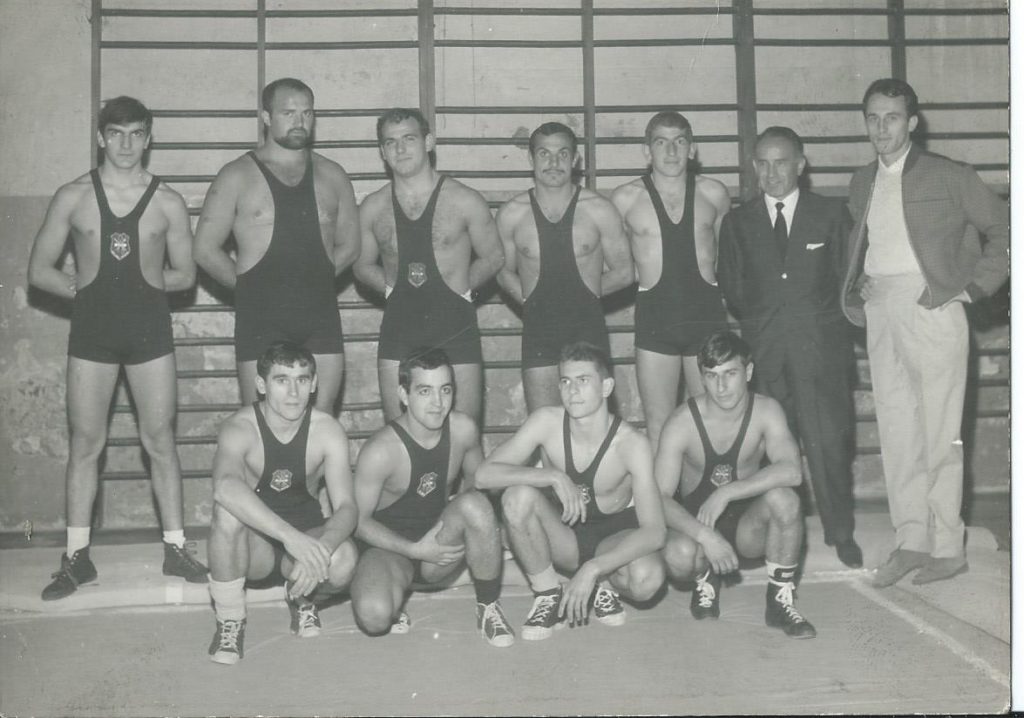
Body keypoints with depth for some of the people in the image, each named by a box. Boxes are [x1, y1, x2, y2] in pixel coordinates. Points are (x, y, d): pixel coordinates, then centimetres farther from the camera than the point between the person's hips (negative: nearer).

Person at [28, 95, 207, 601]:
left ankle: (175, 548, 13)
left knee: (160, 440, 3)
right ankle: (77, 558, 12)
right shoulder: (73, 197, 2)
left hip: (149, 329, 0)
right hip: (91, 330, 0)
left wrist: (145, 281, -4)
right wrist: (86, 288, -5)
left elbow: (185, 274, 8)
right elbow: (39, 270, 4)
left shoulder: (167, 202, 2)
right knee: (85, 441, 4)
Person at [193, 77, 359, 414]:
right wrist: (251, 285, 2)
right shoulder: (237, 175, 1)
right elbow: (206, 249, 1)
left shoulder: (332, 176, 12)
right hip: (261, 320, -3)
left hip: (321, 316, 3)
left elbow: (348, 246, 18)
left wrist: (312, 280, 8)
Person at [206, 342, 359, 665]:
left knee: (343, 559, -32)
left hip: (305, 537, 2)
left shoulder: (327, 430, -13)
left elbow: (346, 507, -19)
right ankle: (229, 620, -12)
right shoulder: (239, 428, -21)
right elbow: (226, 486, -43)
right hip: (253, 545, -1)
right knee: (228, 513, -35)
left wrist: (320, 549, -42)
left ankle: (303, 597, 6)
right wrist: (290, 536, -55)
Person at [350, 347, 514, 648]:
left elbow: (476, 479, 11)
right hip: (390, 546, -3)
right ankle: (396, 590, 5)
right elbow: (358, 519, -12)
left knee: (475, 503, -30)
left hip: (441, 542, 3)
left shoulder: (463, 429, -9)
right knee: (374, 617, -34)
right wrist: (415, 550, -21)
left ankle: (489, 608, -11)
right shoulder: (380, 451, -21)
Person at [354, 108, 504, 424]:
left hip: (456, 330, -2)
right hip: (398, 335, 3)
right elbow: (363, 265, 19)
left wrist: (460, 286, -1)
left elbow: (493, 257, 10)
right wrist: (393, 287, 2)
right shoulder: (373, 207, 7)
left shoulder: (465, 201, -1)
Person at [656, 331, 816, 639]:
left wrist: (726, 492, -34)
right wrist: (705, 535, -36)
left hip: (748, 525, 1)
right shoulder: (682, 422, -16)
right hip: (694, 521, -1)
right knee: (679, 555, -36)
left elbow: (791, 471, -29)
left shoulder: (766, 411, -12)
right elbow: (659, 498, -21)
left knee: (784, 498, -32)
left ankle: (780, 600, -11)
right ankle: (706, 577, 5)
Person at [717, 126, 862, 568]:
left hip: (821, 347, -1)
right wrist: (757, 325, 5)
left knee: (830, 440, -5)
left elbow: (849, 278, 9)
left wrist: (826, 323, 2)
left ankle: (840, 532, 10)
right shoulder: (737, 222, 12)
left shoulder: (831, 215, 9)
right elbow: (730, 288, 13)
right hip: (762, 349, 1)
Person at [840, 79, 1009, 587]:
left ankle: (947, 548, 6)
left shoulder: (948, 176, 0)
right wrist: (856, 285, 7)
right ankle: (912, 541, 14)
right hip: (880, 312, 5)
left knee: (939, 434, -3)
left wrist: (972, 287, -7)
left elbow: (1002, 228, 1)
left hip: (931, 307, -5)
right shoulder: (862, 183, 16)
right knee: (895, 429, 6)